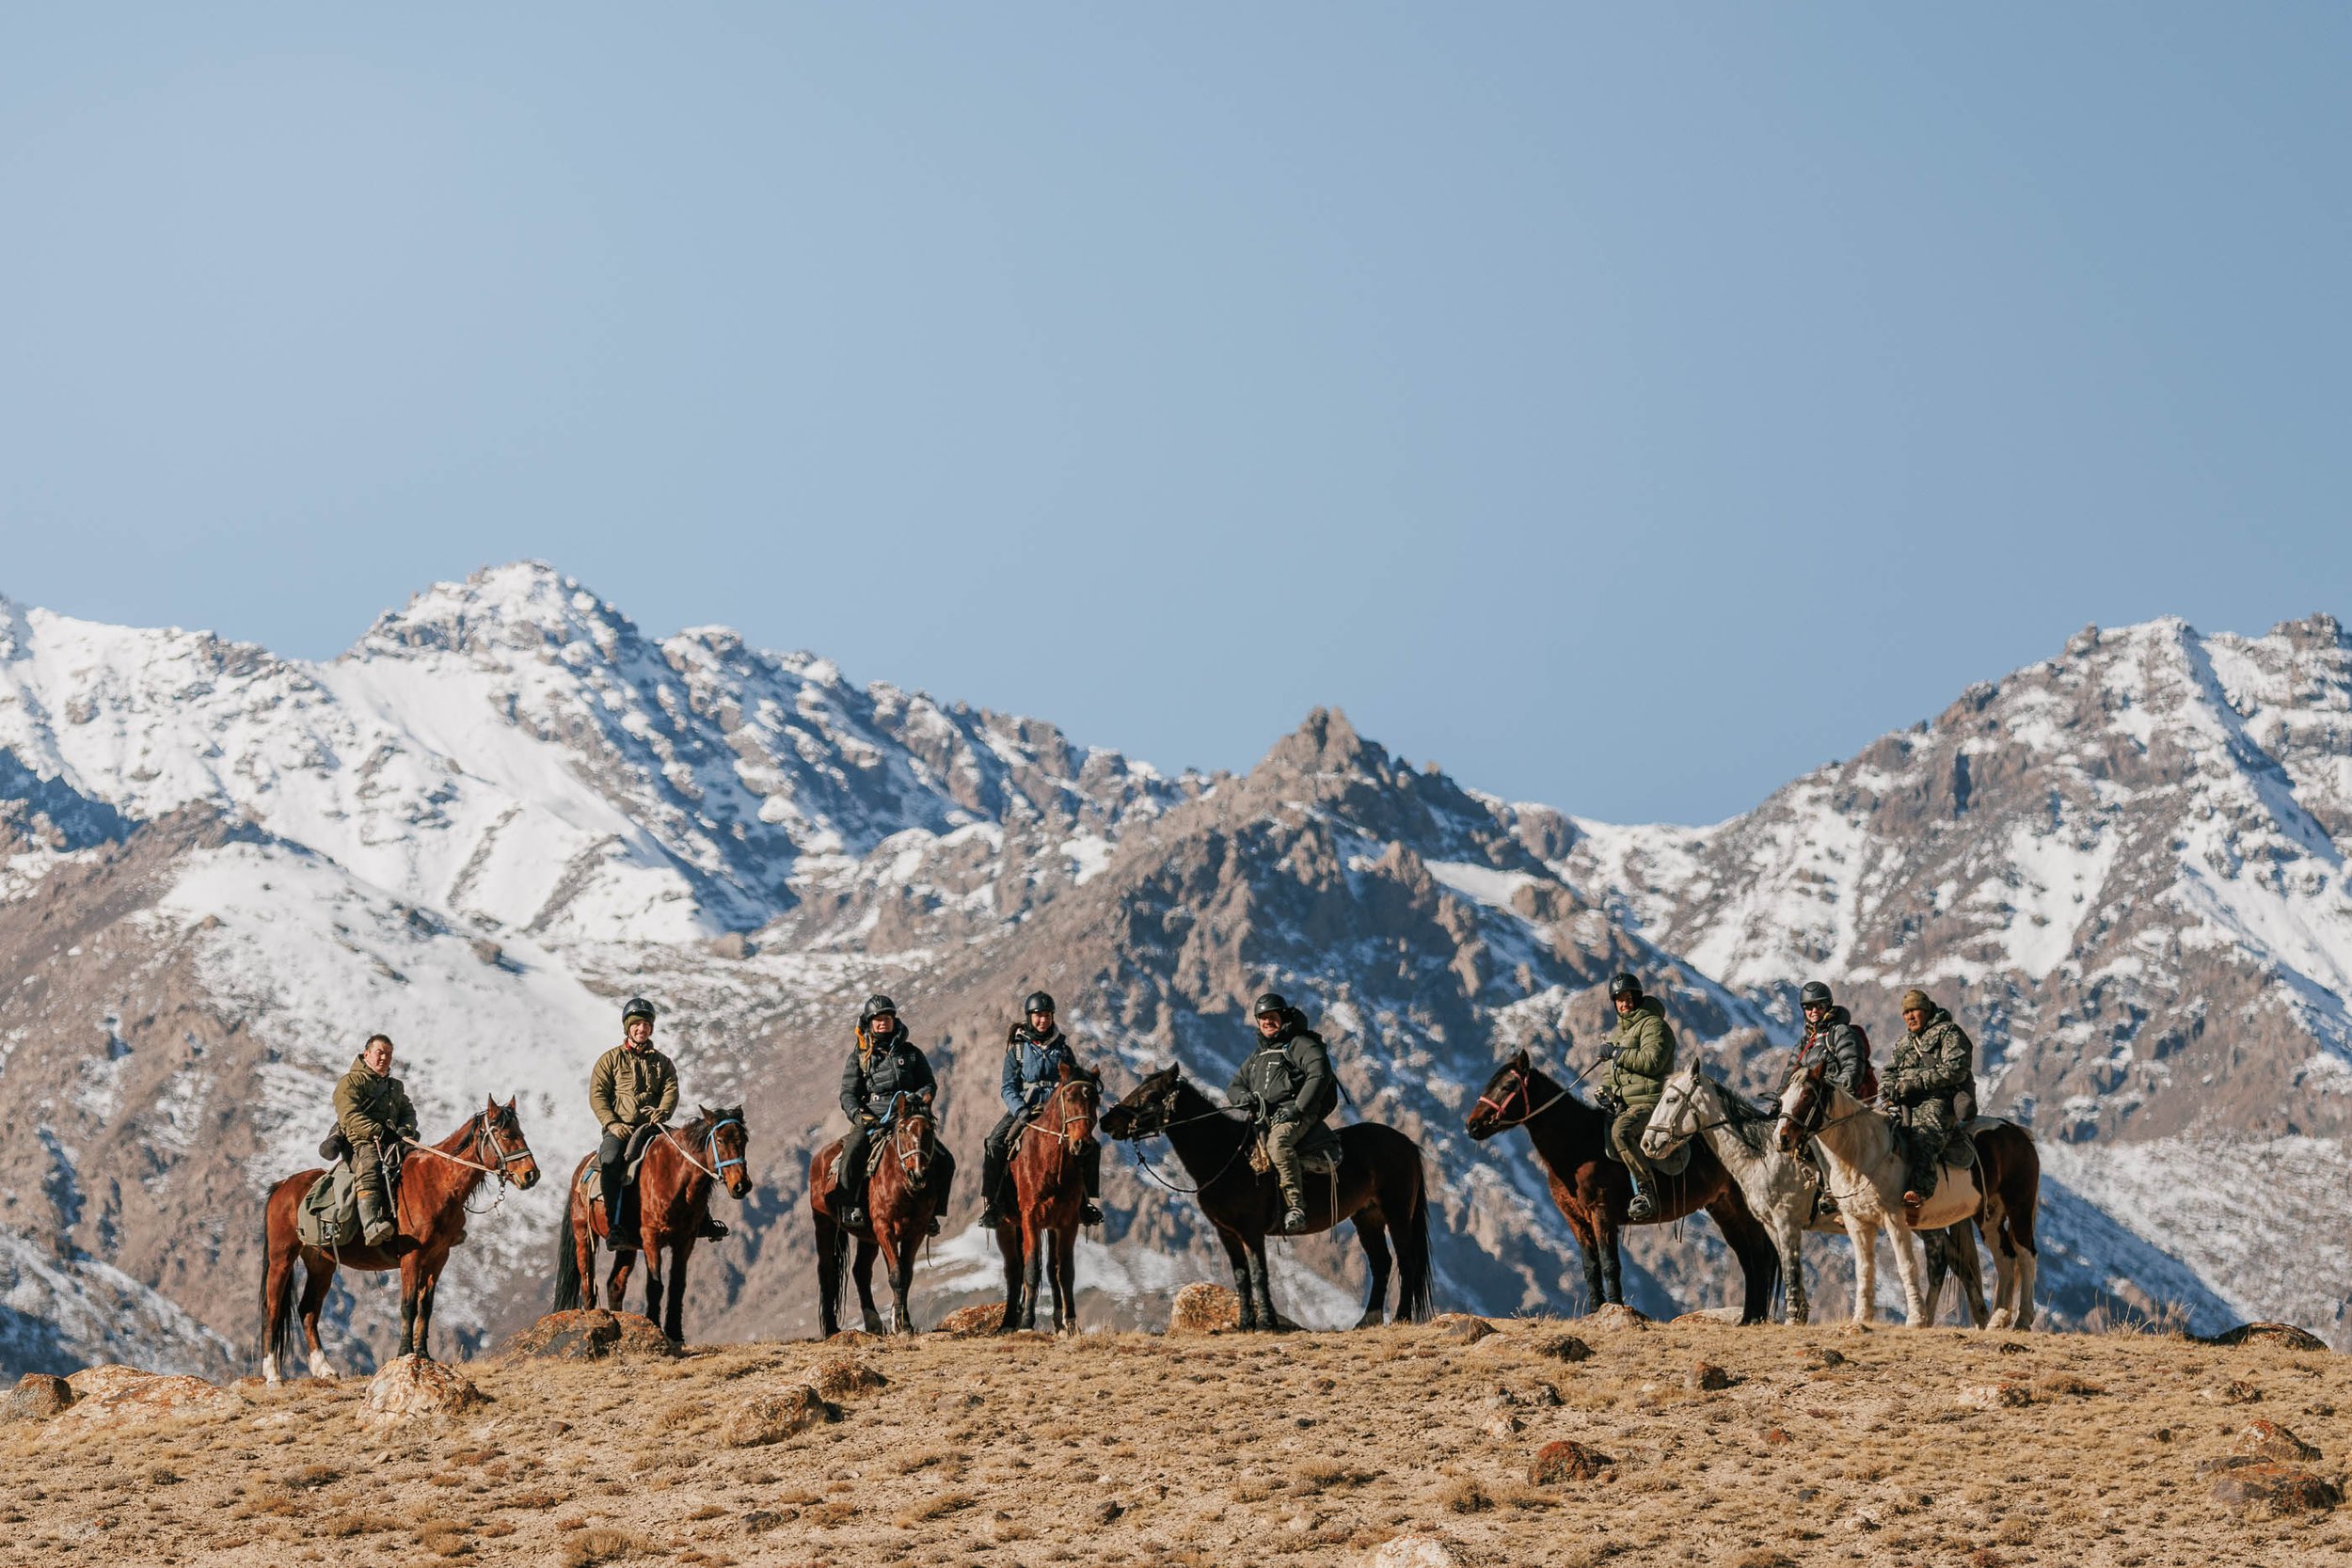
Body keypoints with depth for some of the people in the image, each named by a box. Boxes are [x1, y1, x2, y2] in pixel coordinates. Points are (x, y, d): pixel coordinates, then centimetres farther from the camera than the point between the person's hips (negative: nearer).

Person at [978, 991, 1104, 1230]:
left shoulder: (1062, 1048, 11)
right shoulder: (1017, 1048, 6)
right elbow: (1007, 1087, 0)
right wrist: (1020, 1110, -18)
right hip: (1023, 1110, -2)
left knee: (1091, 1146, -16)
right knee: (994, 1146, -25)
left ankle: (1086, 1201, -2)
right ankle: (992, 1205, -17)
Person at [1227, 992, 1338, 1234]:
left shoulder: (1299, 1045, 5)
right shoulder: (1257, 1056, 29)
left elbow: (1319, 1075, -10)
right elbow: (1235, 1085, 27)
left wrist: (1297, 1108, -20)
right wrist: (1243, 1097, 0)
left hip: (1298, 1116, -8)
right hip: (1263, 1119, 8)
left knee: (1278, 1141, -39)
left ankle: (1295, 1208, -46)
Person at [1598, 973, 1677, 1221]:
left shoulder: (1652, 1025, -4)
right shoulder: (1617, 1032, 24)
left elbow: (1652, 1061, -20)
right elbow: (1611, 1070, 31)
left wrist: (1616, 1053, -13)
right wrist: (1604, 1090, 8)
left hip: (1649, 1101, -10)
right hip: (1622, 1104, 10)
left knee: (1620, 1132, -36)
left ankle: (1647, 1194, -36)